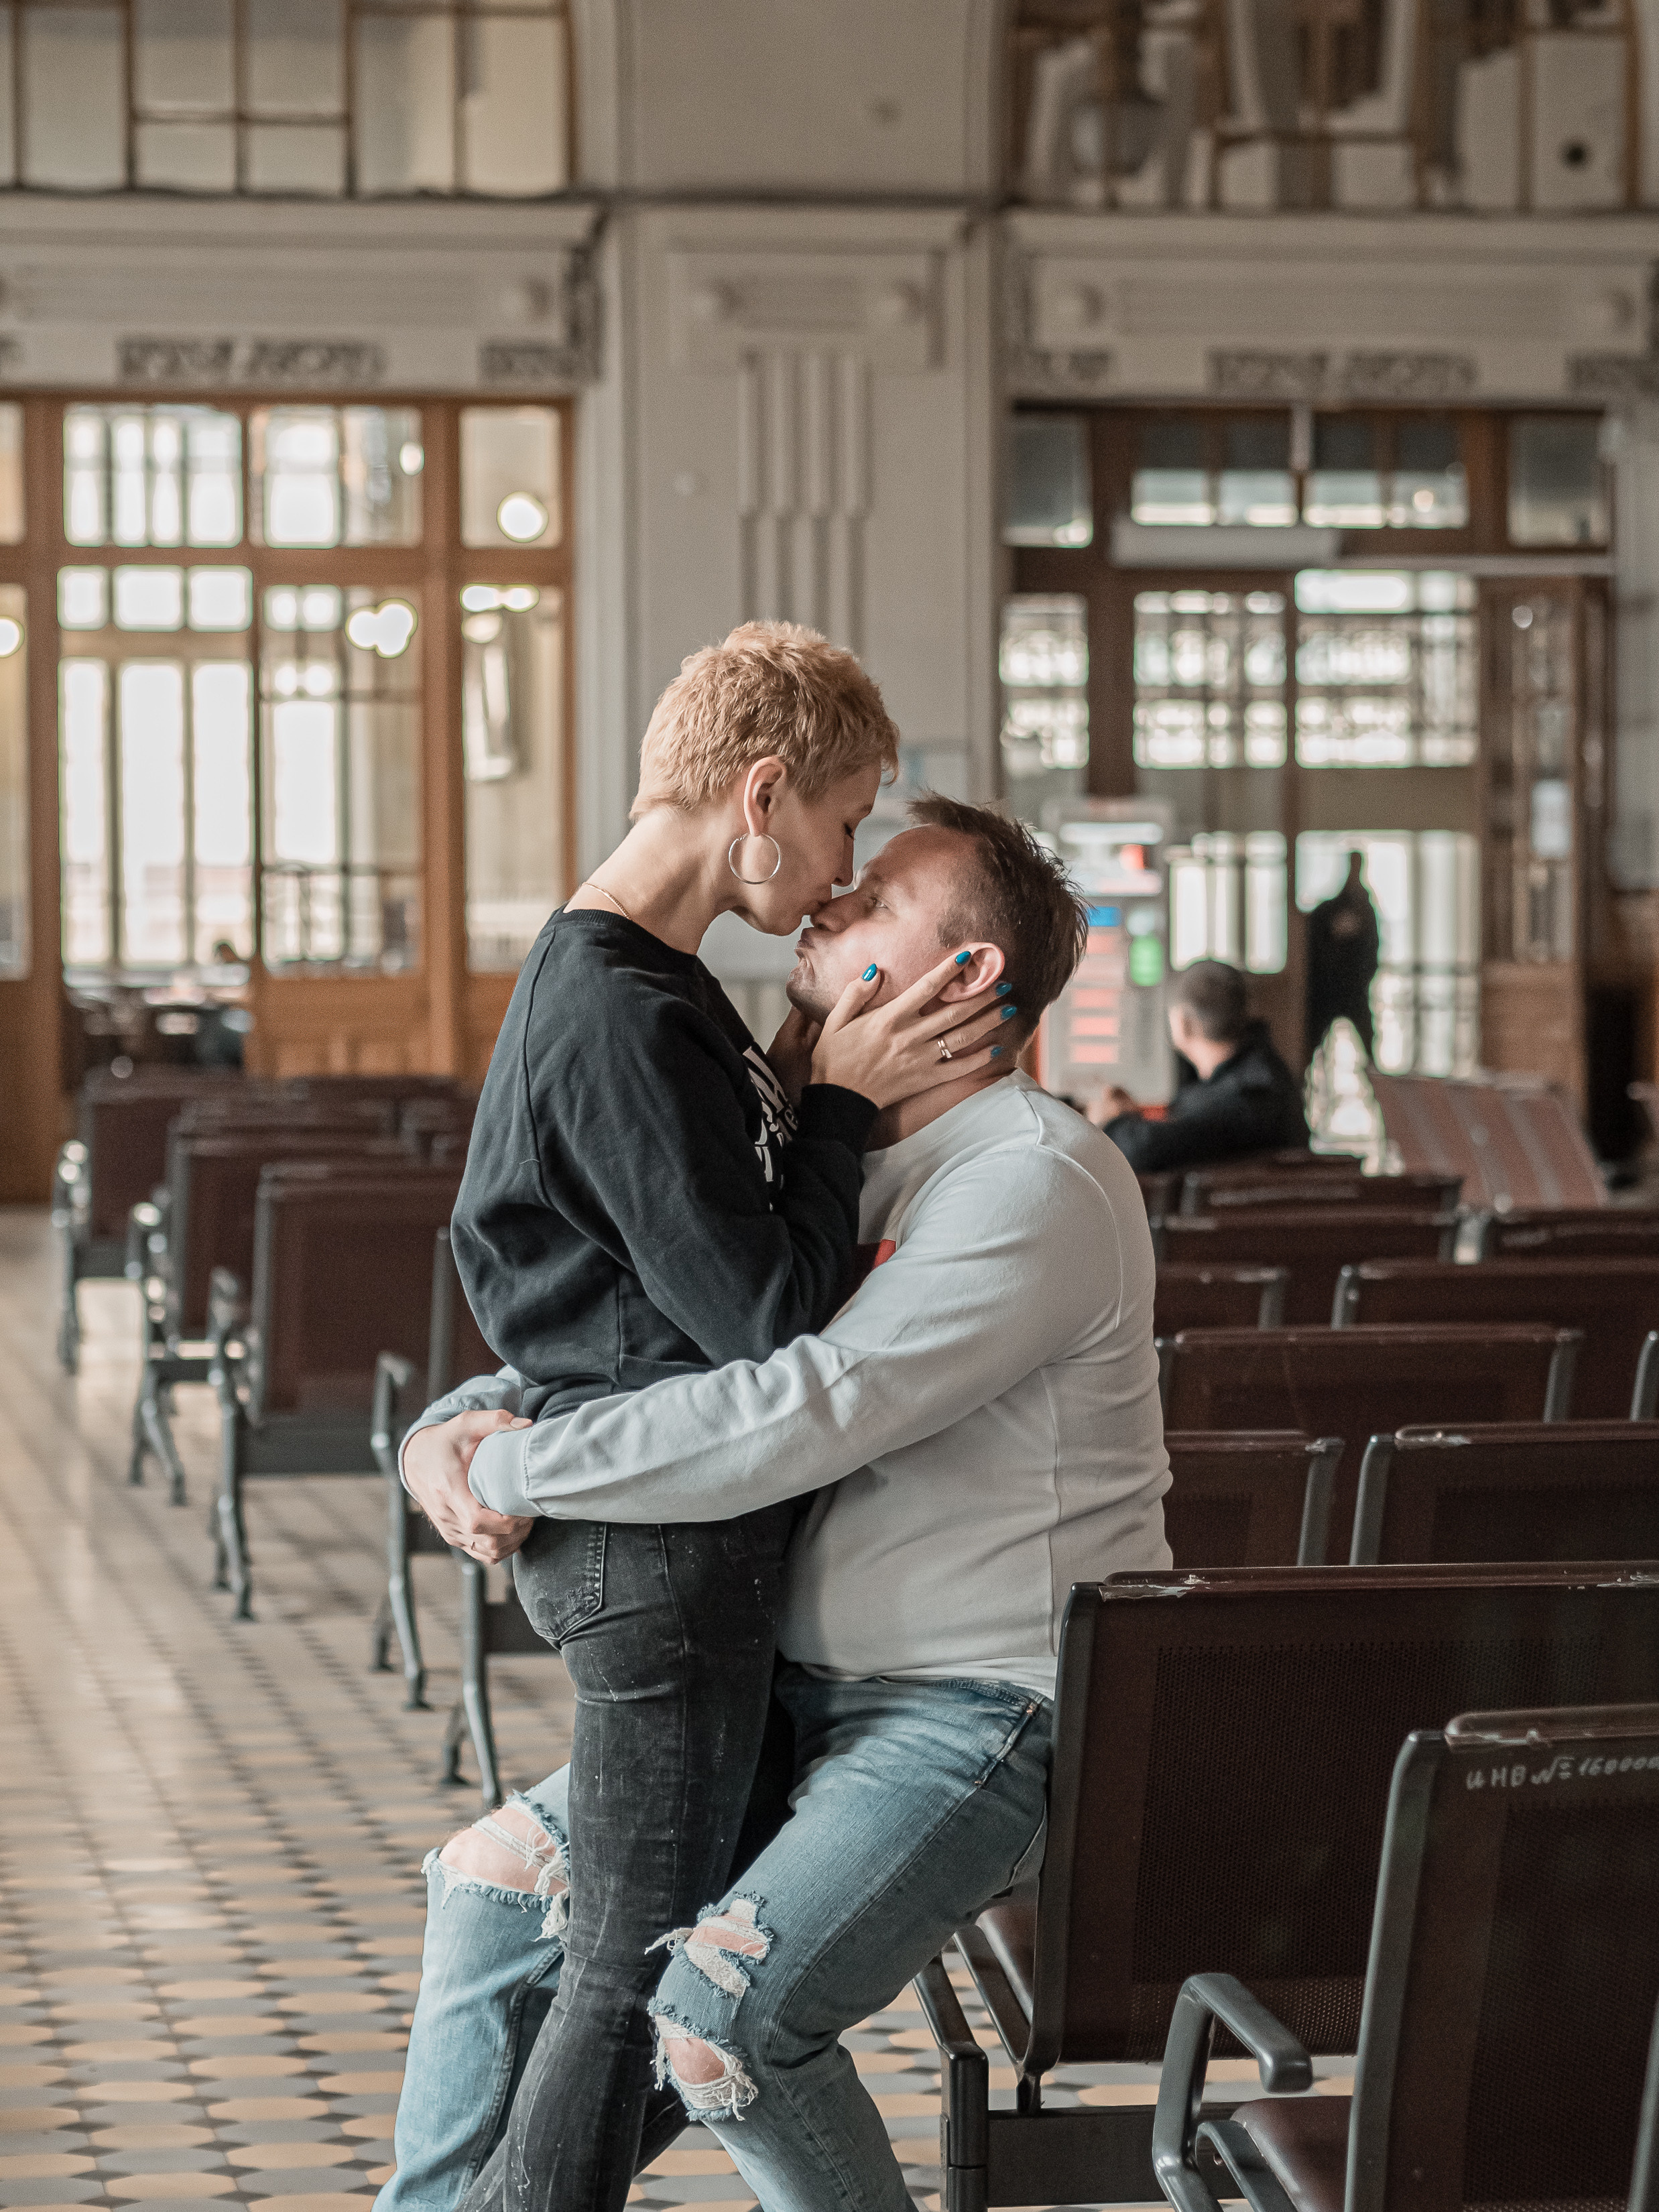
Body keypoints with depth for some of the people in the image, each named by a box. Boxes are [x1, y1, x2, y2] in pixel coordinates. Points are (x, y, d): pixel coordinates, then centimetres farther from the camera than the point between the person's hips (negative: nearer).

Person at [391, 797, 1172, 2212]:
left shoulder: (1039, 1182, -18)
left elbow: (801, 1419, -28)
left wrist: (513, 1467, -21)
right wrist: (455, 1427, -3)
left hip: (987, 1712, -10)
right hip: (809, 1690, 10)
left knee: (724, 2008, -28)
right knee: (498, 1877, 9)